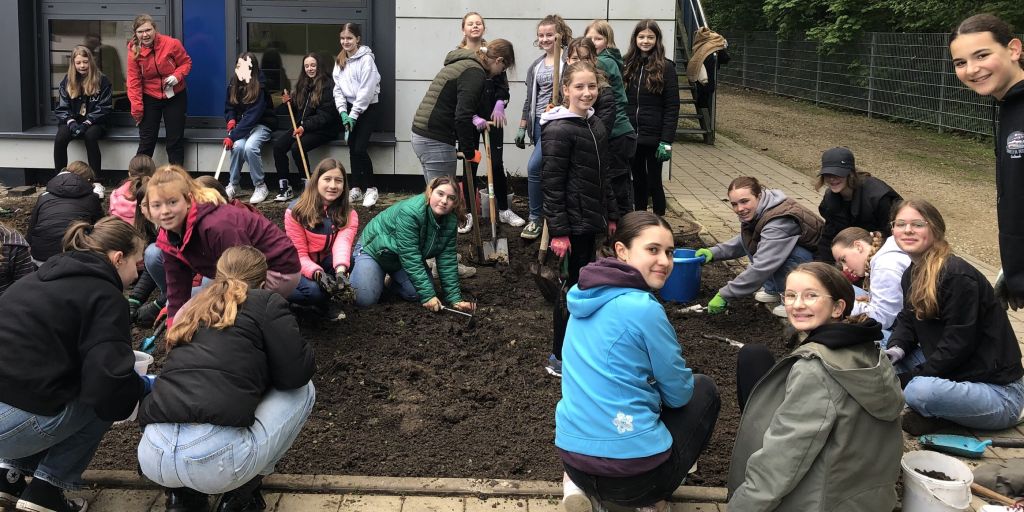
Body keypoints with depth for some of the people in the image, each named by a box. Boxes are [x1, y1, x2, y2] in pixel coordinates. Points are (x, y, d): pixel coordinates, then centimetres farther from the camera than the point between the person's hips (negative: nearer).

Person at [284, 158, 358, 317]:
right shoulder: (296, 211, -16)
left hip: (327, 265, 3)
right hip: (300, 268, -3)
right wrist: (318, 274, -39)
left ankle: (325, 301, -7)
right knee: (314, 290, -36)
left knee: (349, 259, -31)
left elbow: (343, 242, -31)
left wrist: (340, 270, -53)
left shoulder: (349, 214, -11)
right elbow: (299, 254, -18)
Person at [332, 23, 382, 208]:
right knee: (352, 149, 7)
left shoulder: (366, 59, -13)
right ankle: (356, 188, 16)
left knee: (360, 148, -13)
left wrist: (353, 115, -17)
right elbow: (338, 88, 7)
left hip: (367, 108, -6)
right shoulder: (340, 60, 9)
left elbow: (366, 90, -18)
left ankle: (370, 188, -1)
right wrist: (343, 112, -6)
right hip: (350, 108, 6)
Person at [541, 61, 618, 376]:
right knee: (573, 288, -1)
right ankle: (560, 359, 10)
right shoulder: (559, 131, -16)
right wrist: (558, 231, -20)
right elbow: (552, 184, -18)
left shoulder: (596, 125, 10)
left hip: (591, 221, 8)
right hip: (571, 223, -8)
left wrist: (610, 215, 17)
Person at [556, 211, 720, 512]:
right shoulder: (644, 309, -16)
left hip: (572, 456, 6)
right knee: (704, 389, 19)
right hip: (633, 473, -6)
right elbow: (678, 394, -3)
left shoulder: (586, 297, 8)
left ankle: (579, 484, 13)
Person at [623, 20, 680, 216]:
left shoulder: (666, 68, -5)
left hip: (654, 138, -4)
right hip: (631, 136, 4)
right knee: (638, 182, 13)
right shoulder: (628, 66, 6)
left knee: (654, 182, 4)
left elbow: (672, 108, -9)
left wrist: (666, 141, -15)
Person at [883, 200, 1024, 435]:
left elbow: (957, 345, -23)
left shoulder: (958, 276, -21)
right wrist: (896, 349, -12)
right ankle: (935, 413, -1)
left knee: (920, 392, -36)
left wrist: (906, 380, -20)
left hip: (1000, 394, -9)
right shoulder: (912, 274, 7)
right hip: (951, 377, 9)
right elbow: (907, 320, 11)